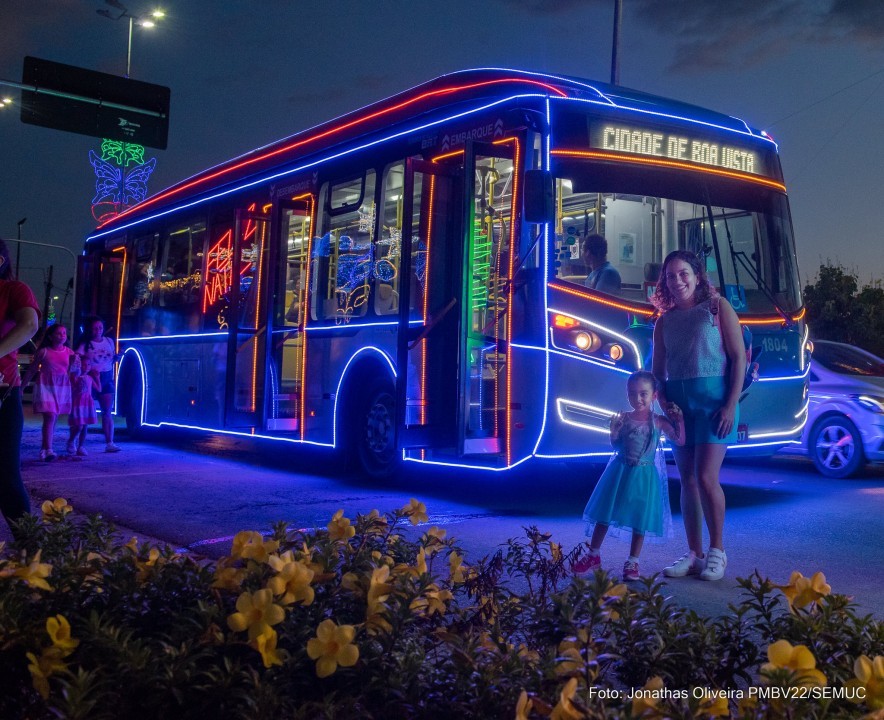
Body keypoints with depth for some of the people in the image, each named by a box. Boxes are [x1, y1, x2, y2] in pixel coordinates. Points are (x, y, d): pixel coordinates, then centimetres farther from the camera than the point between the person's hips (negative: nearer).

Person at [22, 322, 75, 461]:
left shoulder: (69, 352, 5)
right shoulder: (43, 352, -2)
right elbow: (31, 370, 4)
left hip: (63, 388, 4)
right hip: (46, 386, -4)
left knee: (54, 418, 9)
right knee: (50, 417, -15)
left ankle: (44, 449, 18)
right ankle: (48, 450, -20)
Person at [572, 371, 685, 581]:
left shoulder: (658, 421, -4)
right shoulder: (624, 419, -2)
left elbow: (680, 440, -5)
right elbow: (615, 446, 2)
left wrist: (680, 419, -14)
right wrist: (614, 431, -16)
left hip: (644, 475, -1)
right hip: (619, 472, 1)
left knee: (640, 519, 4)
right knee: (604, 515, 7)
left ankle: (632, 562, 19)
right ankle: (593, 555, 21)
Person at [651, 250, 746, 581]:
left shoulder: (717, 307, 0)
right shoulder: (665, 321, 12)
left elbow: (739, 358, -5)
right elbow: (657, 371, 13)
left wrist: (731, 405, -13)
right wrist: (664, 403, -4)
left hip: (713, 400, -5)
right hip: (679, 403, 5)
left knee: (706, 477, -11)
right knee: (687, 480, 6)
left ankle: (717, 551, 5)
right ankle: (693, 554, 14)